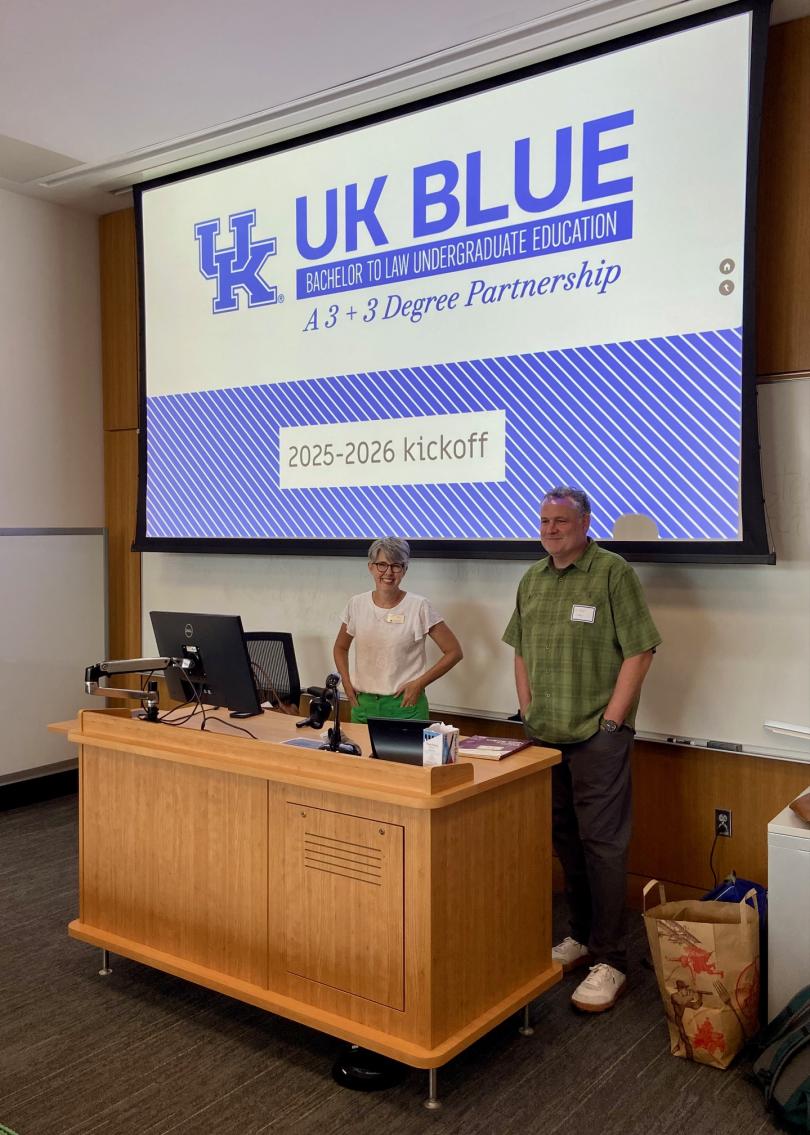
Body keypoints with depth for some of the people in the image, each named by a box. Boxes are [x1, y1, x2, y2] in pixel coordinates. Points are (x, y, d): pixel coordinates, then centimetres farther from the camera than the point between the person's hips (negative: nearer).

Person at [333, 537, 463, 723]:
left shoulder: (418, 607, -9)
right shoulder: (356, 605, 2)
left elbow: (454, 652, -5)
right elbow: (340, 648, 18)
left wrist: (419, 683, -10)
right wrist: (347, 684, 4)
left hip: (405, 705, -3)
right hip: (363, 704, 4)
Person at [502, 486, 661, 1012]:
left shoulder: (613, 573, -9)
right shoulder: (532, 579, 12)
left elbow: (640, 650, -12)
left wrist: (610, 719, -14)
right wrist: (527, 709, 10)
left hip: (598, 736, -6)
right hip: (546, 734, 7)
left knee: (603, 843, -3)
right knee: (565, 838, 14)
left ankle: (609, 960, 6)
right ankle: (582, 935, 29)